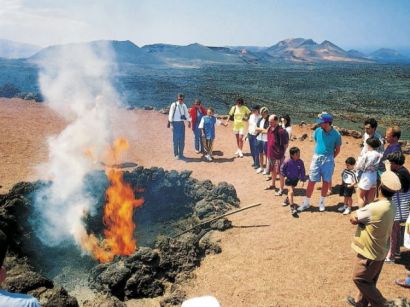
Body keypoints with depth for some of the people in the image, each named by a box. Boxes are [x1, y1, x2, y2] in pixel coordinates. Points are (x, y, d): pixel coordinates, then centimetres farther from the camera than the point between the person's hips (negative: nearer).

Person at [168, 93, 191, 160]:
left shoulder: (184, 105, 8)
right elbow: (171, 114, -7)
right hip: (175, 123, -4)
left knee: (182, 139, 6)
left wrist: (189, 122, 14)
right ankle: (176, 154, 14)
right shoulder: (174, 105, -6)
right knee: (176, 139, 1)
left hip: (182, 123, 4)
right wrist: (170, 122, -11)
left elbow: (186, 114, 15)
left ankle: (181, 154, 17)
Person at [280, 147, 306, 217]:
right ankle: (292, 207, -20)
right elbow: (282, 169, -6)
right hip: (289, 179, -4)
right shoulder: (287, 161, -21)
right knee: (291, 191, -18)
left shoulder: (300, 162, -13)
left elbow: (302, 171, -3)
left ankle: (287, 199, 52)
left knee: (291, 191, 22)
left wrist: (303, 178, -7)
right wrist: (285, 175, -9)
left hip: (296, 179, 4)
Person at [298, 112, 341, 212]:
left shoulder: (336, 135, -10)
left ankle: (321, 203, 25)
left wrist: (330, 158, 1)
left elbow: (337, 149, 2)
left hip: (328, 160, -1)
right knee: (311, 181, 2)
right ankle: (306, 203, 12)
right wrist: (319, 156, 10)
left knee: (326, 182, 8)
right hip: (316, 158, 2)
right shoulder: (317, 131, -4)